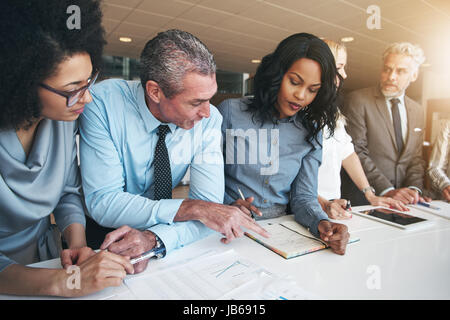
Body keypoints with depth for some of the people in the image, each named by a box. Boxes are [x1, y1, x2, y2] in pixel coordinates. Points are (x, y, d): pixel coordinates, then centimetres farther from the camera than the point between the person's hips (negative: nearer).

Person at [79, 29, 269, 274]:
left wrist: (152, 239, -33)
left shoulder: (209, 120, -15)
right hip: (102, 234, -1)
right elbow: (103, 202, -25)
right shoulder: (103, 102, -22)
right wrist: (193, 208, -31)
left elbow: (209, 204, -17)